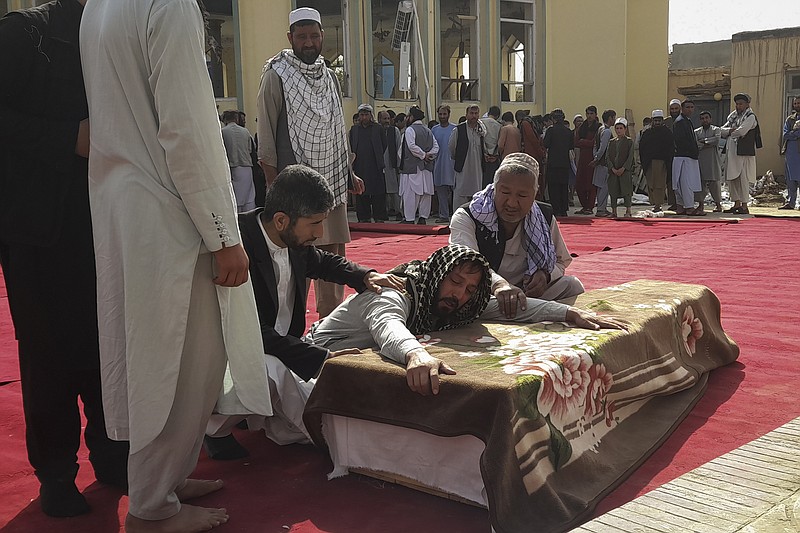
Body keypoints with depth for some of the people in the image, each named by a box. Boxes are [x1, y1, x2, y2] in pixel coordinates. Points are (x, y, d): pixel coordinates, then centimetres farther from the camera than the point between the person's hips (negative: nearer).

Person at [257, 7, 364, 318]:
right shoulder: (276, 76, -4)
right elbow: (266, 138, -7)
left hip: (333, 182, 6)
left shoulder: (330, 77, 15)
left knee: (335, 254, 7)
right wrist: (275, 187, -12)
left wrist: (348, 176, 14)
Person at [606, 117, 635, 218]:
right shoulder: (612, 142, 12)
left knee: (626, 191, -7)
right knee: (613, 191, 4)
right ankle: (614, 211, 10)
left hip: (625, 171, -4)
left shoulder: (629, 141, 2)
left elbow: (630, 157, -4)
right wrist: (613, 168, -7)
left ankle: (628, 211, -2)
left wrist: (623, 168, -14)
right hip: (613, 171, 4)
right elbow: (607, 156, 6)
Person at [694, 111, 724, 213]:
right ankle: (701, 204, 7)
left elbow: (716, 139, -13)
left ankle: (718, 204, 5)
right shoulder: (696, 131, 13)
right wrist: (706, 145, -11)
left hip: (713, 161, -2)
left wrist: (703, 140, -8)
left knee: (714, 183, -3)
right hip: (700, 160, 2)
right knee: (700, 182, 0)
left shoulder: (716, 129, 7)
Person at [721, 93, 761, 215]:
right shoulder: (733, 116, 18)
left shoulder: (750, 117, -3)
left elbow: (741, 131, -17)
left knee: (743, 179, -7)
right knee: (732, 178, 7)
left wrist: (729, 132, 0)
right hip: (732, 151, 7)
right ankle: (737, 204, 15)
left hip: (744, 152, -7)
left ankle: (744, 206, -3)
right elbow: (722, 130, 10)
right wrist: (731, 130, -9)